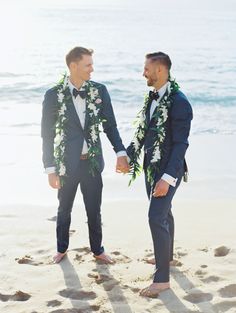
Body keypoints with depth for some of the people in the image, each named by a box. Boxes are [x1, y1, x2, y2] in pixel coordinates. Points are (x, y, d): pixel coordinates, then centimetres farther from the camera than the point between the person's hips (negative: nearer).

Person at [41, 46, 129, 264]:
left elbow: (110, 125, 1)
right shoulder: (54, 95, -11)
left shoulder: (99, 91, -4)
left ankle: (97, 250, 34)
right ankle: (62, 249, 39)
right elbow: (48, 135, -7)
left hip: (92, 162, 2)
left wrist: (120, 152, -13)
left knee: (94, 211, 13)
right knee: (64, 210, 18)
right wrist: (50, 169, -9)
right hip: (66, 164, -1)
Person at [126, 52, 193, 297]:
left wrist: (167, 178, -26)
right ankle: (166, 255, 43)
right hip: (151, 166, 8)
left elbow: (180, 144, -22)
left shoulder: (179, 102, -21)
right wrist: (128, 155, 13)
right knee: (163, 213, 23)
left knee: (157, 217, -12)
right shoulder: (152, 97, 4)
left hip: (168, 169, -8)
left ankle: (162, 278, -3)